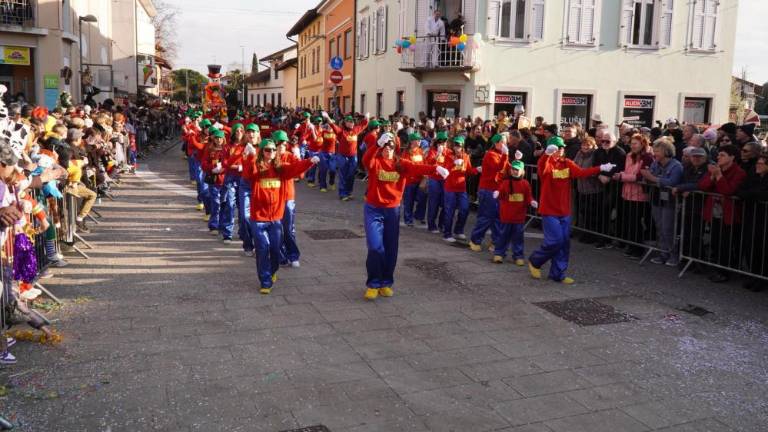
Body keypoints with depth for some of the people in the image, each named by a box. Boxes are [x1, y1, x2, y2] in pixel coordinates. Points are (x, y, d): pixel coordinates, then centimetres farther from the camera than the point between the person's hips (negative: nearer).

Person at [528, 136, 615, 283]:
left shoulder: (567, 163, 5)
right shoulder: (547, 163, -11)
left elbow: (581, 173, -5)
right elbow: (542, 168, -34)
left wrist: (600, 168, -14)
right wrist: (547, 153, -54)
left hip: (564, 211, 6)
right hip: (549, 210, -6)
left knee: (564, 243, 8)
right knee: (555, 241, -10)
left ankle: (558, 274, 20)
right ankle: (534, 261, 15)